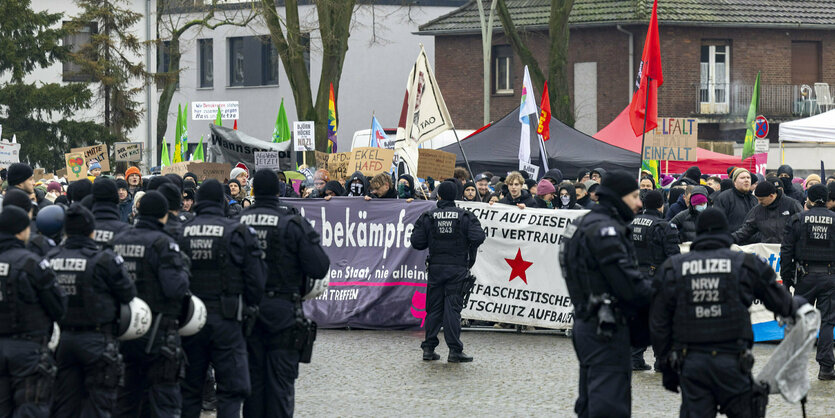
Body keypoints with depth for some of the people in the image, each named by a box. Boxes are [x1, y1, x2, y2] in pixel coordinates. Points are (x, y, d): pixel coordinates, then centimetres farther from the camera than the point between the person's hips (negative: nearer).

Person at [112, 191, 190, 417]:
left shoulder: (118, 241, 6)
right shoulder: (163, 244, -13)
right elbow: (175, 288, -21)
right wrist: (184, 270, -2)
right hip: (157, 331, -7)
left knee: (126, 399, 15)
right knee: (165, 400, -2)